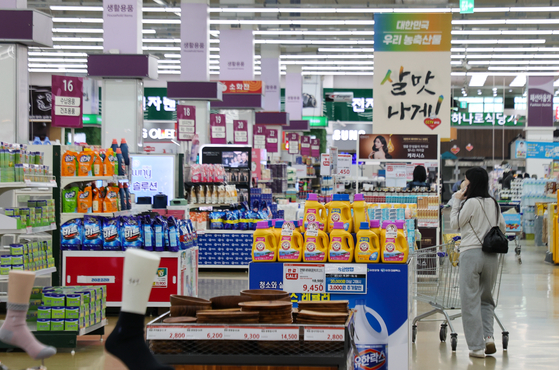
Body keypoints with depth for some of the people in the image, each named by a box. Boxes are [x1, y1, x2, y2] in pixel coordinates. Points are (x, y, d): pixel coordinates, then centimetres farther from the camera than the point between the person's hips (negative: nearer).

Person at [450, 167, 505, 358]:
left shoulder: (471, 202, -10)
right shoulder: (493, 203, 8)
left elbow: (455, 224, 0)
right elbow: (502, 227, 19)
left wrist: (456, 201, 5)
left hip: (471, 253, -6)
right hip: (491, 255, 6)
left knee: (470, 301, 1)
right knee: (486, 298, 19)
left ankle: (477, 347, -1)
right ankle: (488, 336, 2)